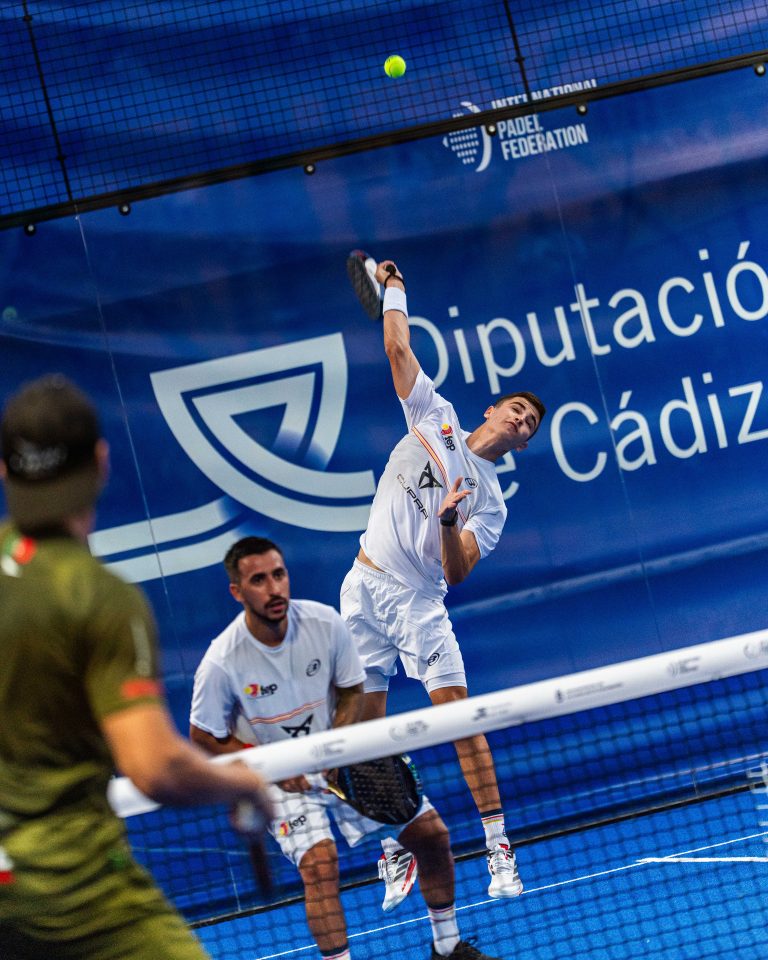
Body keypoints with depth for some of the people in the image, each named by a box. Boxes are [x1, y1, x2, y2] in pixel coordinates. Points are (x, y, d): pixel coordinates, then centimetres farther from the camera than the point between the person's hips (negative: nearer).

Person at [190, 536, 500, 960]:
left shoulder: (325, 623, -16)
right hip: (276, 776, -4)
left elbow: (351, 691, 0)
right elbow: (204, 737, -11)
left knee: (431, 832, 2)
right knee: (320, 862, -28)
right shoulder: (222, 663, -25)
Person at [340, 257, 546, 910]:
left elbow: (457, 571, -10)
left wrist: (448, 521, -25)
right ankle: (395, 852, 12)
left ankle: (500, 851, -9)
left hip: (419, 601, -2)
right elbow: (398, 349, 9)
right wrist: (393, 290, 7)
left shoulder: (489, 502, 2)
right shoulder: (436, 416, 8)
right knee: (368, 722, 2)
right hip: (365, 586, 2)